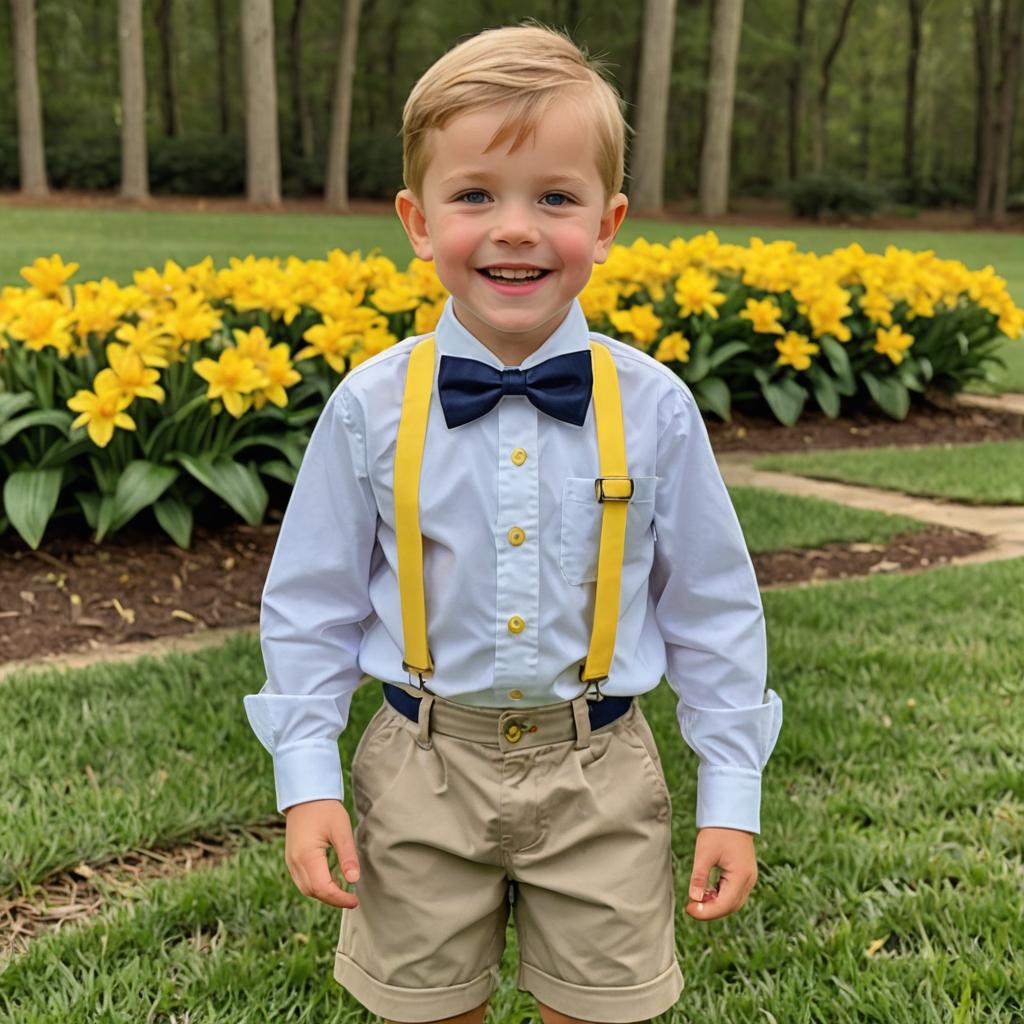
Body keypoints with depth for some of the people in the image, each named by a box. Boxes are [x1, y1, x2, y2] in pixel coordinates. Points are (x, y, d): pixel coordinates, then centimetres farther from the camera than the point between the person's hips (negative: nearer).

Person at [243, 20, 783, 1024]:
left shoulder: (654, 408, -9)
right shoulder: (369, 408, -9)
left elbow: (714, 610, 0)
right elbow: (310, 608, 0)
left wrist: (732, 795, 0)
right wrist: (307, 782, -3)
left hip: (597, 774, 0)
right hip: (425, 769, 0)